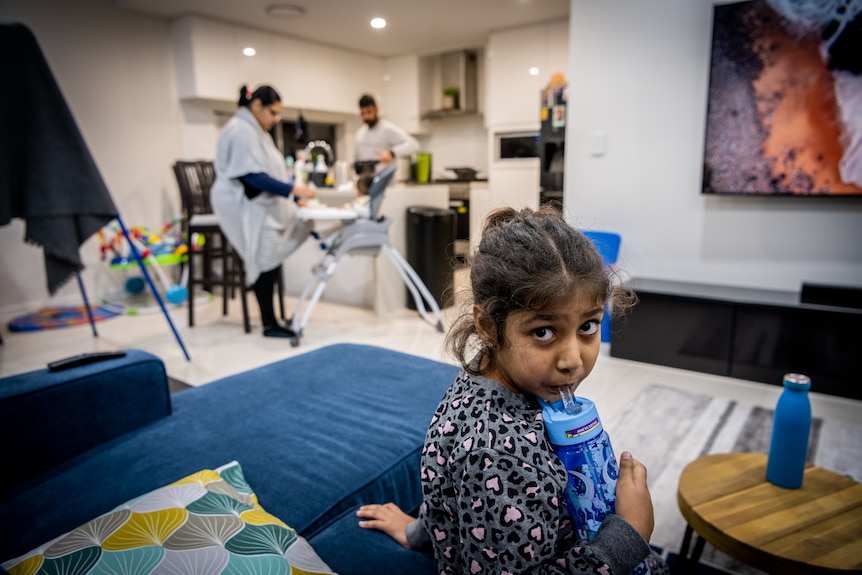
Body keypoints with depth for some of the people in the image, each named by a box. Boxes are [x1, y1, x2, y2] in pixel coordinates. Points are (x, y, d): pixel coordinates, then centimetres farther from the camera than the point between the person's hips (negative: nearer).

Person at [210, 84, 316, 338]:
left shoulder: (255, 131, 17)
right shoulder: (241, 131, -16)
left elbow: (269, 171, 16)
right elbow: (252, 176, -24)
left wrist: (294, 196, 8)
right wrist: (292, 190, -26)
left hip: (259, 202, 11)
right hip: (243, 205, -10)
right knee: (265, 259, -10)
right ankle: (269, 324, -3)